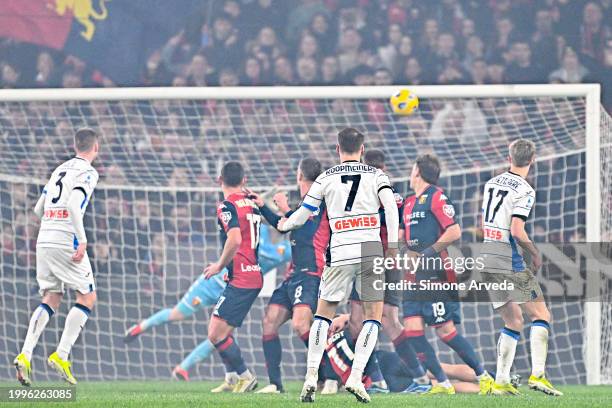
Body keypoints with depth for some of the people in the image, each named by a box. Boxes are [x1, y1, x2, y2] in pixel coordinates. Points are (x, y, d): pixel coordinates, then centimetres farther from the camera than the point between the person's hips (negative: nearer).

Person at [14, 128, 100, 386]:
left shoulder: (59, 170, 18)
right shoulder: (87, 173, -5)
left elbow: (38, 209, 21)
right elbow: (74, 205, -20)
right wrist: (82, 240, -20)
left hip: (44, 240, 7)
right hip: (66, 242, -7)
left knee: (51, 300, 11)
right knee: (87, 297, 3)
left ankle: (25, 355, -6)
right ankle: (61, 356, -7)